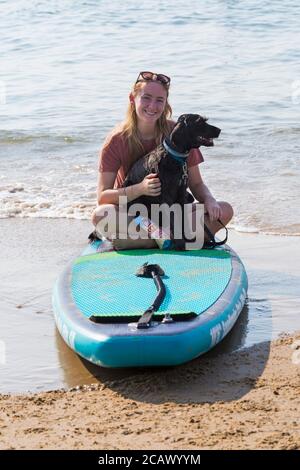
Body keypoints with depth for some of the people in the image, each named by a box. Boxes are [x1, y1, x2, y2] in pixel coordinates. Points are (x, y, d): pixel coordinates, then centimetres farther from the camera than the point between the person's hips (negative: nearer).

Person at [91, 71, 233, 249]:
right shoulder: (117, 140, -11)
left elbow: (196, 183, 1)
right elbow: (102, 196, -15)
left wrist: (209, 200, -23)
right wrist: (140, 189, -32)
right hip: (131, 211, -2)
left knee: (224, 211, -20)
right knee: (100, 215, -35)